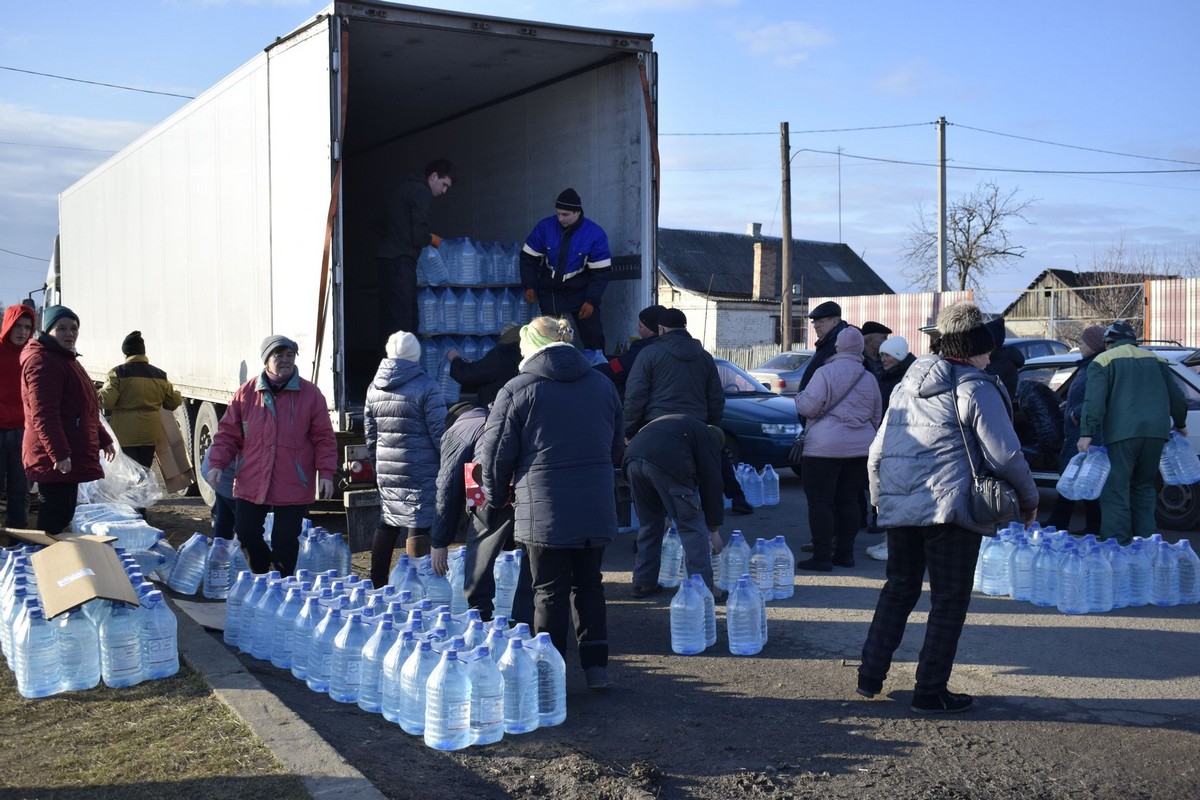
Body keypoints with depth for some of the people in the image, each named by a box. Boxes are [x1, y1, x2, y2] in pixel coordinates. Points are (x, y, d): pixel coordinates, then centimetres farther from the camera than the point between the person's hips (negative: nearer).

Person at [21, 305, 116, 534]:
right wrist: (59, 454, -27)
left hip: (70, 456, 11)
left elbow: (84, 410, 29)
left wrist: (104, 440, 28)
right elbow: (43, 414, -23)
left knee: (63, 515, 14)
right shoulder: (41, 361, -13)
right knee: (53, 522, -10)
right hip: (54, 461, -11)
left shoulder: (66, 359, 21)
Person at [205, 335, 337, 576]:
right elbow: (228, 433, 7)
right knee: (246, 534, 10)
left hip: (293, 487, -2)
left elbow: (324, 438, -1)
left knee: (285, 541, 3)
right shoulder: (246, 393, 3)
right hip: (250, 484, 3)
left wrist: (326, 473, -7)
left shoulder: (310, 395, -2)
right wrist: (217, 464, -4)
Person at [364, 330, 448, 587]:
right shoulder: (425, 386, -10)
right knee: (419, 527, -3)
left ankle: (376, 583, 21)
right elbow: (439, 432, -10)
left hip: (386, 469, 6)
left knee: (386, 524, 15)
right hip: (420, 471, -6)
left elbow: (370, 434, 16)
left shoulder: (374, 388, 10)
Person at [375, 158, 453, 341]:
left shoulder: (404, 187, 22)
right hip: (401, 260, -9)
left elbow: (380, 226, 25)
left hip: (387, 257, 9)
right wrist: (432, 238, 3)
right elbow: (418, 235, -16)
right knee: (403, 319, -12)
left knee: (389, 319, 9)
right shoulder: (422, 192, -7)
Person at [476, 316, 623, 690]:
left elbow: (495, 453, -2)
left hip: (543, 511, -4)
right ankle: (596, 666, 17)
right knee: (589, 585, 16)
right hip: (596, 509, 4)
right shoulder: (603, 385, 10)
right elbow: (617, 448, 19)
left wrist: (496, 498, 13)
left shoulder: (517, 390, -5)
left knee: (549, 592, 4)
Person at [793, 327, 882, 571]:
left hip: (825, 447, -6)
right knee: (849, 500, 12)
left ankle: (822, 556, -3)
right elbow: (877, 416, 19)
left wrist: (799, 397, 8)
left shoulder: (825, 372, -9)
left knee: (820, 501, -2)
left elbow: (808, 406, -13)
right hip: (861, 447, 6)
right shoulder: (870, 378, 12)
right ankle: (845, 552, 15)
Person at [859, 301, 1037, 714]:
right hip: (950, 506, -7)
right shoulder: (976, 389, -6)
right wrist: (1029, 499, 5)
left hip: (898, 506, 7)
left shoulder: (907, 385, 16)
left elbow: (877, 452, 19)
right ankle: (930, 691, 7)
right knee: (949, 600, 3)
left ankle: (870, 675, 18)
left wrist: (880, 497, 29)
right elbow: (1004, 456, -9)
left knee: (898, 589, 19)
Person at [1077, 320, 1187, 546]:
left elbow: (1095, 400, -9)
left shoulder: (1103, 361, 4)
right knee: (1144, 488, 17)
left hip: (1121, 434, -5)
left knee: (1116, 490, -3)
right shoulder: (1155, 360, 20)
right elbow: (1176, 397, 24)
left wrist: (1086, 433, -13)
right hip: (1155, 433, 5)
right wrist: (1180, 424, 39)